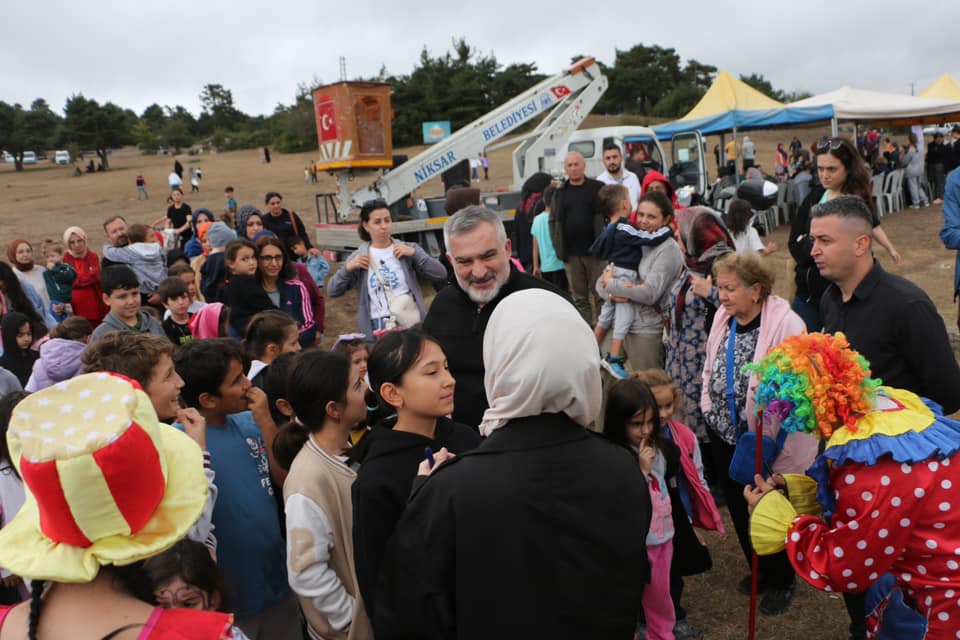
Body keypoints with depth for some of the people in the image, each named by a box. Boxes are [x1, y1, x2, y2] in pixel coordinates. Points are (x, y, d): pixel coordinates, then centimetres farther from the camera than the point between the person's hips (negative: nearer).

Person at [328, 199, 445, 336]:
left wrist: (415, 253, -13)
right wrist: (348, 268, -10)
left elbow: (441, 275, -6)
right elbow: (332, 292, 5)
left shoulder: (408, 250, 2)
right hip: (377, 330, 0)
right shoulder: (358, 258, 5)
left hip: (412, 325, 0)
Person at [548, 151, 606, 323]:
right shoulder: (560, 192, 11)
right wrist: (559, 248, 1)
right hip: (571, 254, 3)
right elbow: (553, 221, 12)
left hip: (595, 251, -3)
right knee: (579, 297, 8)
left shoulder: (598, 188, 2)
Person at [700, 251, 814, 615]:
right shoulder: (723, 317, 0)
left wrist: (766, 442, -24)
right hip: (725, 435, 6)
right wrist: (709, 407, 5)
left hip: (768, 443, -6)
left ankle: (782, 579, 38)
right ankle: (760, 568, 45)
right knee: (738, 507, 20)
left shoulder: (786, 324, -22)